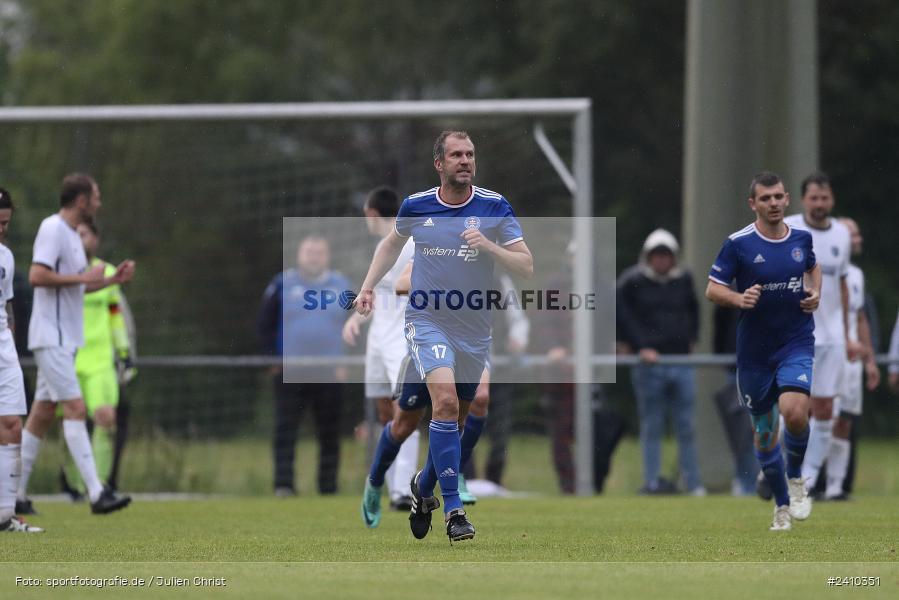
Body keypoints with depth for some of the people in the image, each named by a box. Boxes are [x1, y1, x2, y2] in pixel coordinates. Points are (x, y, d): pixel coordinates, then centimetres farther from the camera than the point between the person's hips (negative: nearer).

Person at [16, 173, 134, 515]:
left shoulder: (71, 234, 18)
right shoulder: (52, 230, -12)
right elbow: (37, 276, -24)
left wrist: (112, 279, 16)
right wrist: (84, 277, -19)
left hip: (64, 340, 10)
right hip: (51, 338, -10)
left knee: (42, 415, 10)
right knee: (75, 409, -16)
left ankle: (16, 496, 14)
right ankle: (96, 493, -22)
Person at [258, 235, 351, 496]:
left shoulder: (342, 286, 9)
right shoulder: (283, 284, 4)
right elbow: (265, 325, 9)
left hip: (329, 374, 1)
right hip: (289, 374, -1)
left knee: (330, 434, 4)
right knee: (285, 430, -9)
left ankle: (329, 488, 12)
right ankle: (283, 484, -9)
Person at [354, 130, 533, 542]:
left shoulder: (495, 208, -5)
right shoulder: (415, 207, -2)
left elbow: (526, 267, -9)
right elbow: (391, 244, 20)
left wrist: (487, 245, -23)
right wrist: (368, 287, 11)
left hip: (475, 330, 2)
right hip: (427, 321, -2)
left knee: (454, 420, 13)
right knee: (445, 401, -24)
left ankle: (424, 485, 42)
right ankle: (453, 509, -23)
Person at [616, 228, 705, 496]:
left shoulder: (684, 280, 10)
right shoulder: (632, 283, -2)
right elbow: (623, 316, -1)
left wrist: (690, 338, 15)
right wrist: (640, 346, -9)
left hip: (681, 361, 3)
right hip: (649, 364, -3)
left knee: (686, 426, 3)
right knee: (651, 426, 0)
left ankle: (693, 483, 7)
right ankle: (651, 481, 5)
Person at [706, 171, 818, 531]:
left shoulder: (801, 237, 2)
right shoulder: (738, 243, -9)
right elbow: (712, 289, -6)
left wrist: (815, 293, 4)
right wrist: (739, 299, -25)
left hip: (797, 342, 0)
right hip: (754, 349, 0)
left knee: (794, 412, -24)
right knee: (764, 430, 8)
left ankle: (796, 477, 5)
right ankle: (782, 505, 26)